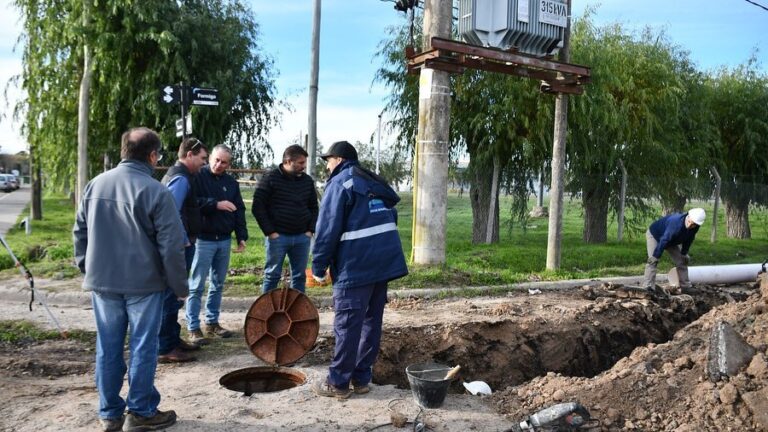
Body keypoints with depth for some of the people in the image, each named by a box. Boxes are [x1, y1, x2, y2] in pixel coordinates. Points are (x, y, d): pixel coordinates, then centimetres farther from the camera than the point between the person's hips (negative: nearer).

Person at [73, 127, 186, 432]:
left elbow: (80, 232, 12)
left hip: (101, 281, 5)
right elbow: (171, 246, -14)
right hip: (143, 283, -5)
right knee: (142, 348, 6)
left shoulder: (95, 185, 4)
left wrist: (86, 267, 24)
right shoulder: (155, 191, -14)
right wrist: (179, 285, -4)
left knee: (108, 349, 12)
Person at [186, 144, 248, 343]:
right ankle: (193, 328, 5)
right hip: (203, 239, -6)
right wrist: (216, 204, -21)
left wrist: (242, 236, 6)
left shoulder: (231, 182, 12)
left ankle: (212, 323, 23)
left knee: (218, 284, 13)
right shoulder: (198, 177, -5)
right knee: (197, 286, -1)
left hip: (225, 240, 6)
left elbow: (239, 210, 12)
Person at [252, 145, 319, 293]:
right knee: (272, 275, 4)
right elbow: (258, 207, -7)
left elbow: (314, 207, 17)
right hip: (278, 236, -4)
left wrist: (310, 230, 6)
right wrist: (270, 232, -10)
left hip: (302, 237, 4)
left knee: (300, 276, 8)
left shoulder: (307, 180, 8)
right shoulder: (270, 178, -6)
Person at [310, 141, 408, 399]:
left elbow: (327, 230, -10)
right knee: (372, 321, 13)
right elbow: (390, 218, 20)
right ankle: (361, 378, 21)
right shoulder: (374, 183, 19)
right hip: (385, 260, 8)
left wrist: (318, 268, -2)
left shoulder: (339, 183, -4)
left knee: (347, 324, 0)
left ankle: (338, 383, 8)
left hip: (355, 265, -8)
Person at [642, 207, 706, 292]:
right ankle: (648, 287, -26)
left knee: (682, 261, 7)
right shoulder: (676, 223, -42)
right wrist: (655, 256, -38)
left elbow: (688, 240, 0)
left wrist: (684, 253, 6)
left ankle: (685, 286, 18)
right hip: (654, 235, -7)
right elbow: (664, 240, -41)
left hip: (671, 241, 8)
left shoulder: (695, 228, -19)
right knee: (652, 261, -23)